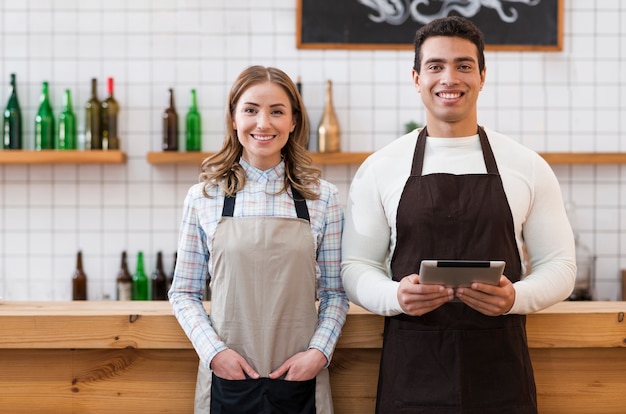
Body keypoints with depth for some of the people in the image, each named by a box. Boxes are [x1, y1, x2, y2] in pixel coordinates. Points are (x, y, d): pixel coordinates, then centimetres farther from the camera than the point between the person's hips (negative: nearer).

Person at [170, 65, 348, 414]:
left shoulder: (323, 198, 2)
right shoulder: (204, 197, 1)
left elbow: (335, 293, 5)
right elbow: (184, 293, 5)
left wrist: (319, 351, -8)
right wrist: (214, 351, -8)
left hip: (300, 376, 0)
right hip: (227, 378, 0)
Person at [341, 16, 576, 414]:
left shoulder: (530, 167, 3)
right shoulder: (379, 169, 3)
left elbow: (559, 266, 4)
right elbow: (356, 267, 4)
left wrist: (515, 297, -16)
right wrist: (397, 296, -17)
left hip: (501, 371, 0)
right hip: (411, 370, 0)